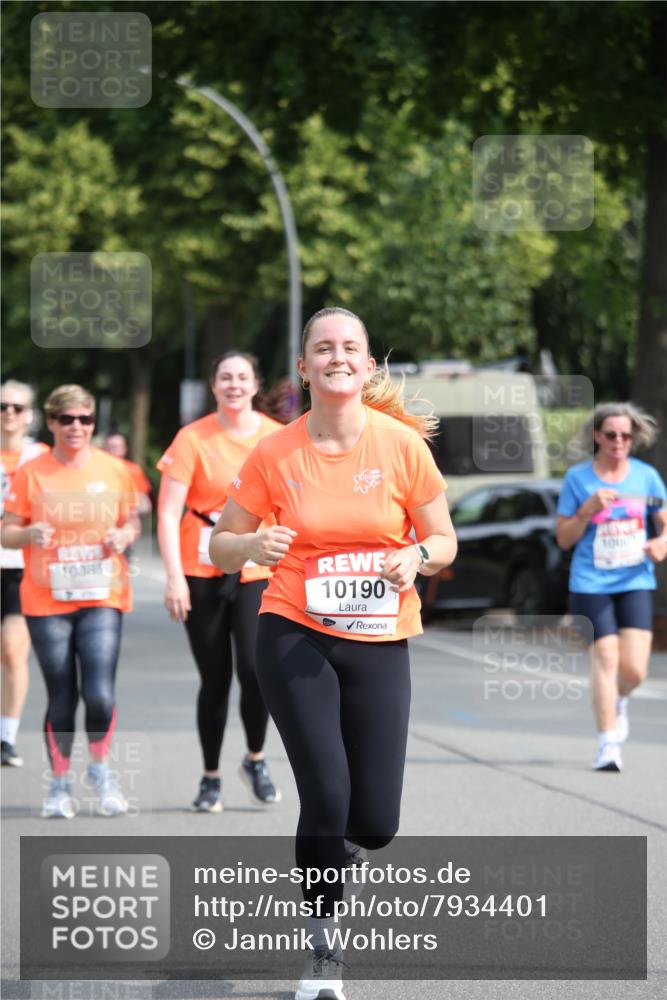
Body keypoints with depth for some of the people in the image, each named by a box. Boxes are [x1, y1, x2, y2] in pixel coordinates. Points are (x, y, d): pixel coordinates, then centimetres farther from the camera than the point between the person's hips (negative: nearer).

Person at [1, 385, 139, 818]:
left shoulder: (114, 470, 4)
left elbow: (132, 522, 15)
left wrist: (124, 536, -7)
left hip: (102, 598, 0)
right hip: (47, 601, 0)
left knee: (99, 693, -12)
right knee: (61, 697, 2)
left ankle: (101, 768, 14)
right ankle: (60, 784, 18)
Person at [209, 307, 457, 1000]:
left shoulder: (402, 444, -5)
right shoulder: (275, 454, -5)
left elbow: (444, 542, 5)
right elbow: (221, 546, 5)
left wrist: (419, 556, -18)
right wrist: (254, 545, -18)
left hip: (380, 644, 1)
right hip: (294, 637, -1)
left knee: (375, 823, -2)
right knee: (326, 793, -16)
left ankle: (332, 846, 37)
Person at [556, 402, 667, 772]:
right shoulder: (577, 478, 0)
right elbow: (563, 538, 3)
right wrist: (588, 510, -14)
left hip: (635, 581, 2)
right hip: (591, 584, -2)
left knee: (634, 669, -7)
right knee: (605, 657, -12)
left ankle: (618, 702, 28)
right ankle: (607, 743, -3)